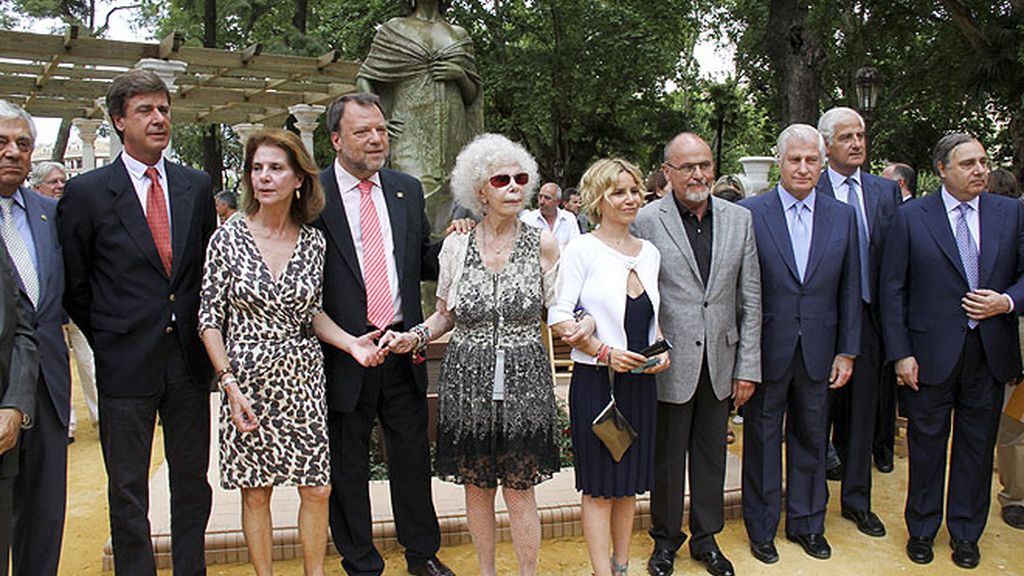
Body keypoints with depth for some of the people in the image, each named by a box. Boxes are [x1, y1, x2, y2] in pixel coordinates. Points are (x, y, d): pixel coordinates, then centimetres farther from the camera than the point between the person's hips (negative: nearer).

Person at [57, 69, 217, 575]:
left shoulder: (197, 186, 6)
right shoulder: (86, 192, -5)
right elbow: (73, 285, 0)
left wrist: (198, 332, 7)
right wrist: (108, 340, 2)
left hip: (189, 358, 3)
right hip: (126, 363, -3)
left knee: (192, 480, 14)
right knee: (128, 490, 9)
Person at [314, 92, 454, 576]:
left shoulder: (407, 190, 8)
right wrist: (348, 344, -14)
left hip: (403, 349, 4)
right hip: (343, 354, -4)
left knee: (413, 455, 16)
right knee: (348, 466, 12)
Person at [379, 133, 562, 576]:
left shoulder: (543, 244, -3)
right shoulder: (455, 246, 0)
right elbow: (445, 314, 10)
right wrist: (414, 337, -6)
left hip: (524, 381, -1)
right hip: (468, 381, 2)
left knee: (520, 489, 6)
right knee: (477, 486, 14)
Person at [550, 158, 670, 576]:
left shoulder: (649, 253, 9)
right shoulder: (582, 249, -8)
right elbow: (560, 317, -12)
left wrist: (662, 351, -1)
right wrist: (605, 352, -19)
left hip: (640, 383, 6)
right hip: (596, 382, -5)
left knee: (629, 481, 16)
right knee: (599, 486, 4)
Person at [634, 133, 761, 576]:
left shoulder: (739, 219, 3)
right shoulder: (646, 221, -9)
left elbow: (750, 299, 5)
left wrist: (748, 367, 2)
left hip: (720, 363, 4)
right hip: (670, 363, -3)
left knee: (712, 456, 17)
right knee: (667, 458, 11)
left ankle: (706, 538, 36)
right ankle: (665, 539, 32)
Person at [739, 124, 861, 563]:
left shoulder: (843, 216, 4)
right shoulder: (749, 213, -6)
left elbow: (850, 290, 7)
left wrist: (847, 351, 4)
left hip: (818, 351, 3)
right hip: (766, 349, -3)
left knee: (810, 439, 16)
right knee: (762, 440, 9)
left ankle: (806, 524, 33)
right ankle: (761, 529, 25)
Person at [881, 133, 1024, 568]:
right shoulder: (911, 217, -4)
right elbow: (892, 289, -4)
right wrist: (901, 353, -9)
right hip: (931, 352, -2)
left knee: (977, 446, 13)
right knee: (927, 444, 10)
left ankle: (966, 533, 31)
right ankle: (922, 529, 29)